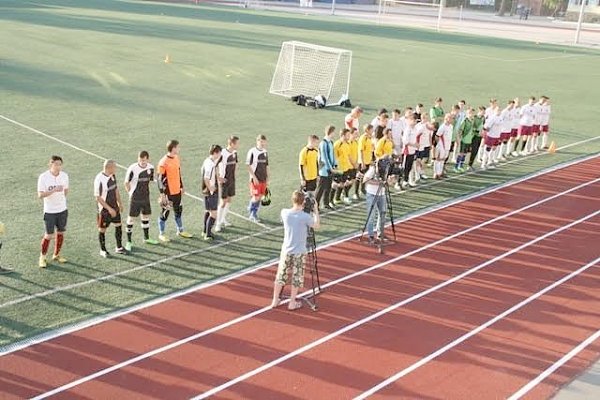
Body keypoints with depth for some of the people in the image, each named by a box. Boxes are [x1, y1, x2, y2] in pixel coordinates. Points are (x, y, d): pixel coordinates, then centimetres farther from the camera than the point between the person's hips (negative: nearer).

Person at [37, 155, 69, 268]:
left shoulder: (64, 175, -2)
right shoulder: (43, 177, -14)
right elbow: (40, 195, -18)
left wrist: (60, 199, 8)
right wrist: (54, 190, -28)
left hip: (62, 210, 4)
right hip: (49, 211, -4)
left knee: (60, 233, 11)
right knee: (49, 235, -2)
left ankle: (56, 255, 28)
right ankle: (42, 257, 17)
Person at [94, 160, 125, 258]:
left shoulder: (113, 176, -1)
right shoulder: (99, 179, -24)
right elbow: (98, 198, -21)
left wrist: (119, 203, 14)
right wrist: (109, 209, -21)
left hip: (114, 207, 7)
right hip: (104, 209, -7)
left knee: (118, 226, 12)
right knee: (102, 229, 8)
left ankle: (119, 247, 27)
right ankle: (103, 250, 23)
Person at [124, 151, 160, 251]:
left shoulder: (150, 168, -4)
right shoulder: (132, 169, -19)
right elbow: (126, 183, -8)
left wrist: (145, 191, 12)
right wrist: (132, 193, -4)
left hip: (146, 197, 5)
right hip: (135, 199, -5)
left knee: (146, 216, 16)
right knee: (131, 218, -1)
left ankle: (146, 238, 34)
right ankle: (128, 242, 9)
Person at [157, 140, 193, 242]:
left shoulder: (177, 158, 6)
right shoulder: (163, 162, -19)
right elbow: (160, 179, -17)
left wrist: (181, 186, 20)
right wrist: (162, 194, -19)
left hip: (177, 191, 8)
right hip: (168, 193, -8)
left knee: (178, 211, 18)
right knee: (165, 213, 4)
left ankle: (180, 231, 33)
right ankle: (161, 234, 17)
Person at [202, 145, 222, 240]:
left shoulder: (207, 161, 7)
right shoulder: (211, 164, -23)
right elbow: (206, 179, -28)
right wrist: (211, 189, -19)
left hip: (206, 191, 10)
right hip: (212, 192, -10)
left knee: (207, 211, 21)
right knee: (213, 213, -4)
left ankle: (205, 231, 33)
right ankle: (208, 235, -1)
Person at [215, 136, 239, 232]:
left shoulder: (235, 152, 2)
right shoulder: (223, 154, -22)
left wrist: (234, 174, 13)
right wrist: (219, 177, -18)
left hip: (232, 181, 7)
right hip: (224, 181, -7)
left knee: (229, 200, 15)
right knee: (223, 202, -4)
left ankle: (223, 219, 31)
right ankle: (218, 224, 5)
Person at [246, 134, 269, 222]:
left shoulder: (265, 152, 10)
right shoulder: (252, 151, -9)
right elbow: (248, 165, -10)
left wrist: (267, 179, 12)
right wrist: (254, 177, -14)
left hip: (263, 179, 6)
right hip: (255, 179, -6)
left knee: (260, 197, 7)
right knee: (255, 197, -8)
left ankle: (254, 215, 19)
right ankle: (251, 213, 12)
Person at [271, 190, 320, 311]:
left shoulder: (285, 213, -7)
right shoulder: (305, 216, -17)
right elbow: (316, 225, 0)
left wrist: (300, 209, 16)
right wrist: (315, 210, 5)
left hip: (286, 250, 3)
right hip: (299, 252, -3)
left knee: (281, 276, 15)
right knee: (296, 278, 10)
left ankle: (275, 300, 23)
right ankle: (292, 303, 17)